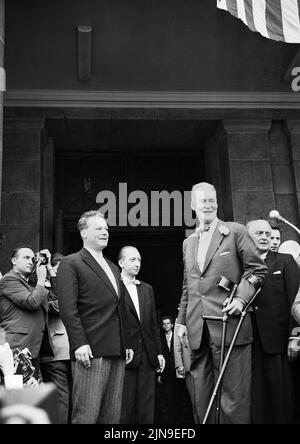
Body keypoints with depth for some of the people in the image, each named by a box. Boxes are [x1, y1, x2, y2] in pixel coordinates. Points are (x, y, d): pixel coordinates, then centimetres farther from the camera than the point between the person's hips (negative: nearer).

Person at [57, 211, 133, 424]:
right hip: (91, 351, -7)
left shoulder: (114, 268, 23)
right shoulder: (71, 264, -1)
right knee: (86, 414, -5)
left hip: (117, 351, 7)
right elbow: (68, 308, -10)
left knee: (112, 415, 9)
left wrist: (127, 343, 17)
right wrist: (79, 343, -18)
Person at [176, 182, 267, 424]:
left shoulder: (236, 232, 5)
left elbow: (257, 268, 1)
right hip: (197, 331, 5)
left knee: (234, 393, -5)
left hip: (229, 324, -5)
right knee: (201, 396, 7)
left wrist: (242, 298, -12)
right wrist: (182, 320, 16)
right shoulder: (188, 242, 20)